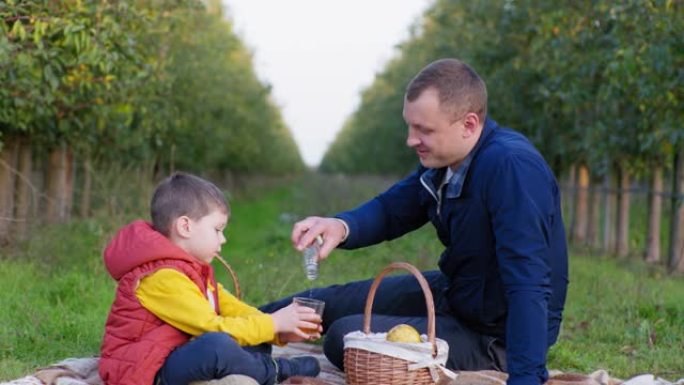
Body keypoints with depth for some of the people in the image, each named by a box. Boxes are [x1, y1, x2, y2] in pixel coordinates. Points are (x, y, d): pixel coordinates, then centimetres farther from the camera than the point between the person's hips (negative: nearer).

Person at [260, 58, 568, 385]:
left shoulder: (512, 168, -33)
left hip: (494, 336, -9)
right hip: (452, 291, 9)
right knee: (332, 301, 17)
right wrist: (341, 226, -16)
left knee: (345, 338, -14)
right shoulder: (443, 157, -4)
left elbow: (528, 285, -38)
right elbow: (391, 209, 8)